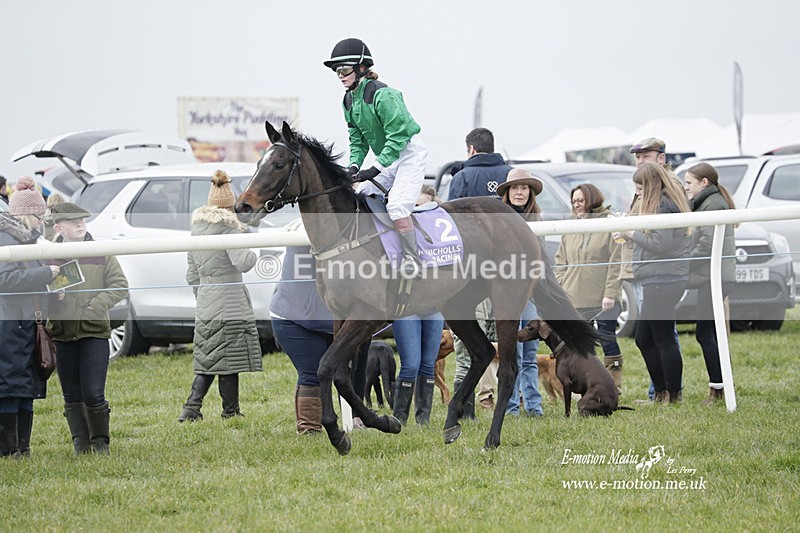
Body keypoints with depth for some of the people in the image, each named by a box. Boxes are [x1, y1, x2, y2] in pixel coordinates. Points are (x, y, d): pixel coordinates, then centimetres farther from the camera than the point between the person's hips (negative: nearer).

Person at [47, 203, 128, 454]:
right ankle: (80, 444, 17)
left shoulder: (101, 254, 3)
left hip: (94, 332, -2)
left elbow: (120, 285, 1)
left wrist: (92, 307, -12)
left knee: (93, 394, -7)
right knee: (71, 396, 7)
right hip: (61, 334, 2)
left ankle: (100, 443, 9)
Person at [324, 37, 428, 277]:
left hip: (409, 152, -9)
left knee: (396, 205, -24)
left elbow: (397, 136, -25)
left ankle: (412, 259, -19)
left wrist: (376, 168, -27)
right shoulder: (349, 100, 4)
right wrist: (354, 165, -7)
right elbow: (357, 139, 10)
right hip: (386, 157, 9)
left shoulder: (382, 95, -23)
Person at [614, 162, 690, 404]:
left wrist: (631, 233, -9)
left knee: (664, 340, -6)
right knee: (644, 339, 16)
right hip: (659, 282, 11)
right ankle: (661, 395, 20)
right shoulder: (669, 203, 18)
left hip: (663, 281, -11)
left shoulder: (662, 206, -13)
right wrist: (632, 231, 5)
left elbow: (660, 244, -20)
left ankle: (674, 397, -1)